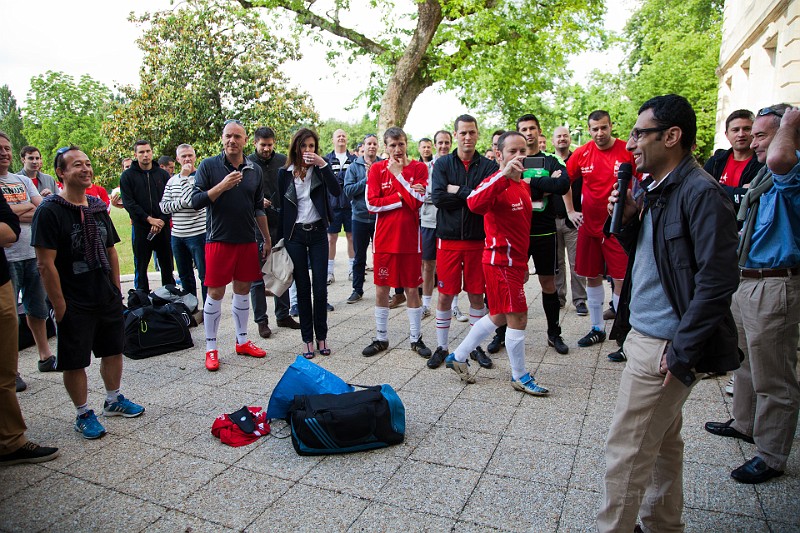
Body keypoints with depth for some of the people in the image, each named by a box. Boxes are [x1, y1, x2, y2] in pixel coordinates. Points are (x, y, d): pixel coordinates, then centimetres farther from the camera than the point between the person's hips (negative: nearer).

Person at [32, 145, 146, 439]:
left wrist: (117, 290, 11)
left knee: (113, 350, 16)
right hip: (74, 304, -6)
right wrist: (59, 306, -16)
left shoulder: (98, 207, 7)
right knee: (75, 362, 6)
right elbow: (46, 264, -16)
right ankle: (83, 414, 23)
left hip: (107, 298, 6)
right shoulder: (50, 210, -13)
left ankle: (113, 400, 35)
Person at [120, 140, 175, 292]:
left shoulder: (162, 174, 8)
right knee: (141, 266, 5)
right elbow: (128, 203, -6)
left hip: (163, 226, 2)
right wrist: (149, 219, -14)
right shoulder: (127, 176, 2)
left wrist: (162, 220, -10)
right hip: (140, 227, -2)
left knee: (167, 264, 9)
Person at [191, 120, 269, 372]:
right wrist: (223, 186, -20)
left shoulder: (254, 170, 8)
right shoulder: (208, 166, -3)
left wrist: (267, 240, 14)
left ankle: (242, 341, 25)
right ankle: (211, 348, 13)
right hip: (218, 239, -4)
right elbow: (196, 201, -9)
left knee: (243, 290, 12)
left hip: (247, 240, 4)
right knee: (215, 293, 2)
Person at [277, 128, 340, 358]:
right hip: (295, 234, 0)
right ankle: (307, 339, 15)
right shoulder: (285, 173, 3)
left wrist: (323, 165, -22)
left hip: (318, 232, 0)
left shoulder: (321, 169, 2)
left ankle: (321, 336, 15)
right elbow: (282, 207, 5)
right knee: (303, 288, 5)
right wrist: (281, 239, 4)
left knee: (320, 288, 0)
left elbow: (336, 191, -15)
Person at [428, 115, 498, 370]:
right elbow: (437, 197, -12)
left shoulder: (488, 166, 3)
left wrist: (457, 190, -10)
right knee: (445, 295, 5)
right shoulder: (443, 163, 4)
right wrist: (471, 196, -11)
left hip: (478, 239, 0)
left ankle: (476, 346, 24)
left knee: (477, 295, 9)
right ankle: (442, 347, 20)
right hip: (448, 238, 0)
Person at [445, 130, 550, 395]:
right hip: (501, 260, -10)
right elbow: (475, 204, -39)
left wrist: (523, 263, 23)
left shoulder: (524, 185, 13)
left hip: (514, 261, 10)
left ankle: (458, 357, 29)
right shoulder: (497, 183, -16)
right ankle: (520, 377, 17)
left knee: (499, 316, 17)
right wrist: (504, 174, -45)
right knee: (518, 317, -1)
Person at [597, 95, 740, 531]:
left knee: (626, 451, 1)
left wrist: (680, 352, -20)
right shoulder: (657, 190, 11)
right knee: (663, 443, 22)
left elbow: (716, 280, -22)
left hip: (664, 346, -9)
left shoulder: (701, 193, -18)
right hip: (645, 336, 9)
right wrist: (627, 218, -1)